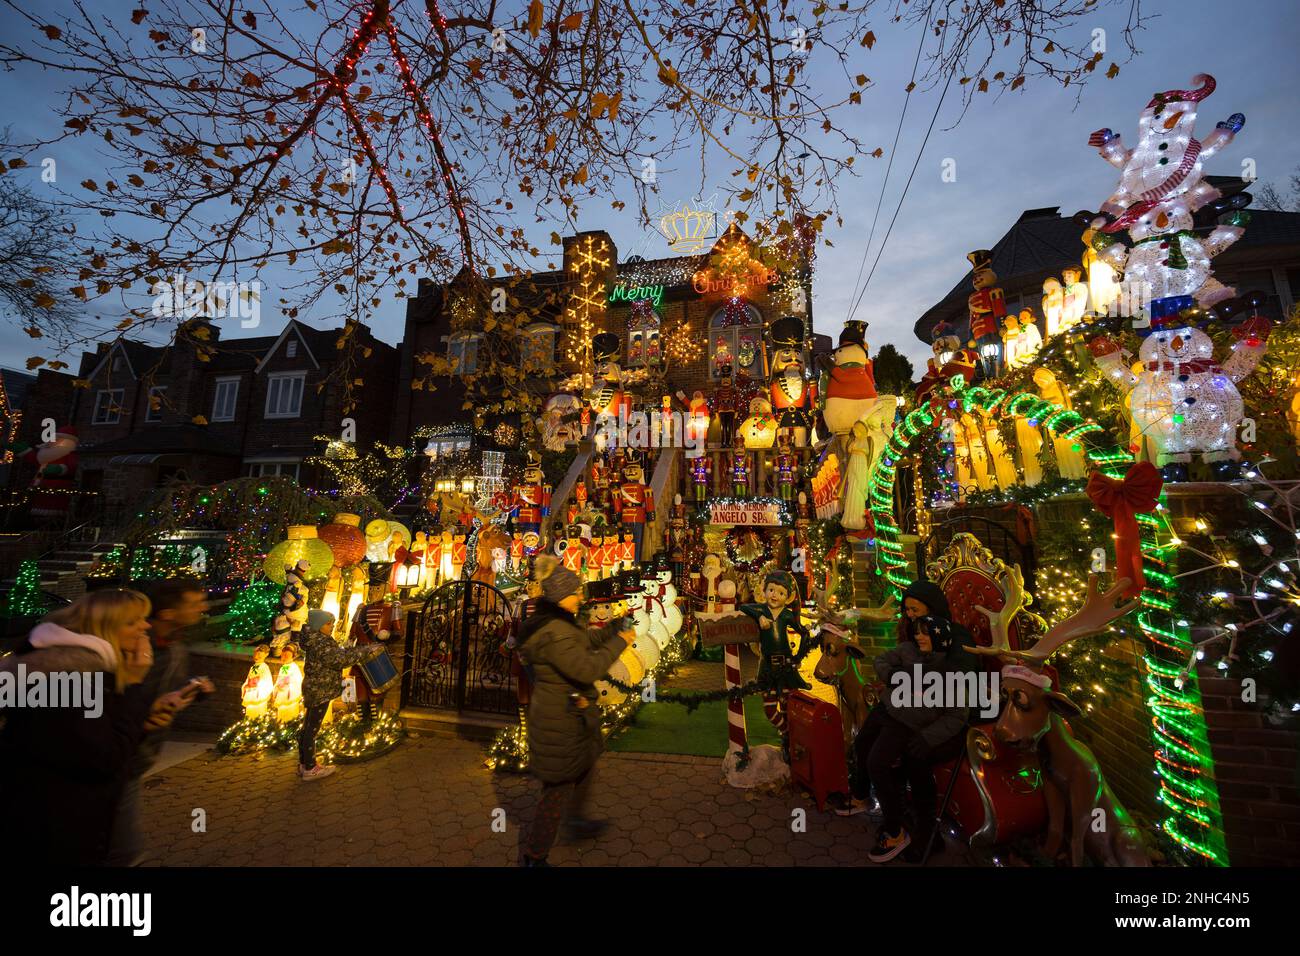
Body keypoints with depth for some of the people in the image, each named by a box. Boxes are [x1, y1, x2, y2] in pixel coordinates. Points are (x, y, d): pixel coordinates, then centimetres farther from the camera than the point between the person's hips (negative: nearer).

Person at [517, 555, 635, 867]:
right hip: (561, 721, -10)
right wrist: (619, 642, -24)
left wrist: (613, 631, 3)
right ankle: (534, 855, 28)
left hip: (565, 714, 10)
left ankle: (577, 820, 52)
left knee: (583, 768, 29)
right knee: (559, 786, 8)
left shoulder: (555, 622, 3)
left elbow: (583, 641, 14)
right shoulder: (554, 632, -31)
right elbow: (588, 668, -34)